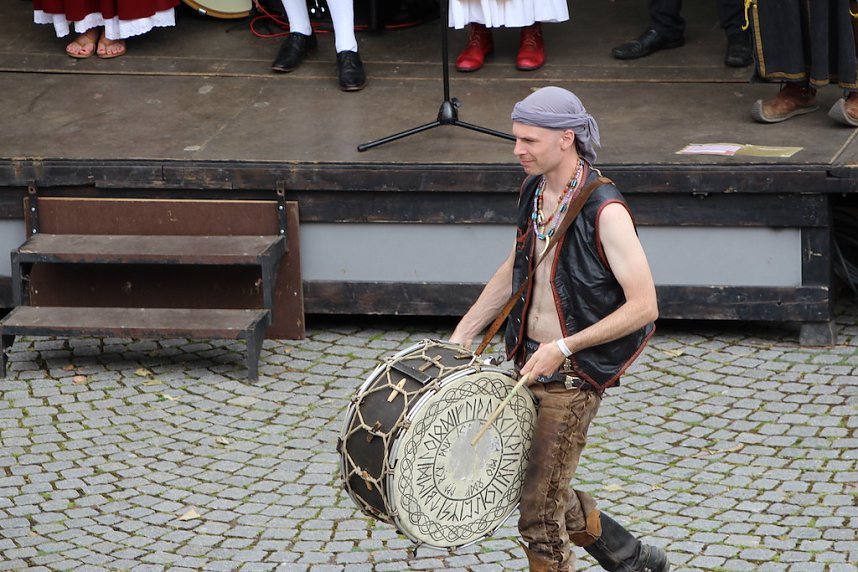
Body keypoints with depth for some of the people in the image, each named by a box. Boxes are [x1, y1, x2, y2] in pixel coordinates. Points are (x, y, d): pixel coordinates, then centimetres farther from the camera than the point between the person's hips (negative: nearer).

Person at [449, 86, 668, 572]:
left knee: (538, 511, -3)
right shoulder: (535, 191, 3)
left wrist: (565, 348, -23)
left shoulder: (604, 211, -22)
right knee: (542, 490, 18)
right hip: (530, 363, 8)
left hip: (574, 377, -8)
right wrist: (464, 333, 12)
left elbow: (644, 307, -22)